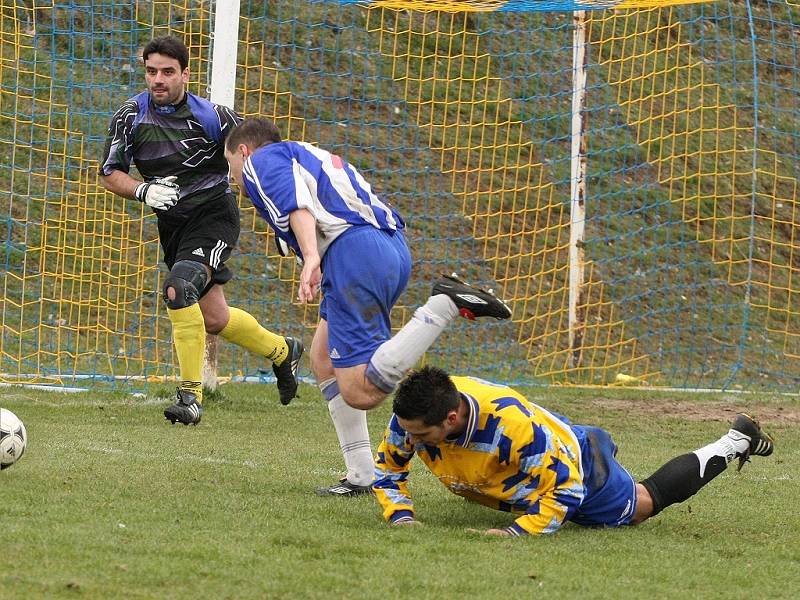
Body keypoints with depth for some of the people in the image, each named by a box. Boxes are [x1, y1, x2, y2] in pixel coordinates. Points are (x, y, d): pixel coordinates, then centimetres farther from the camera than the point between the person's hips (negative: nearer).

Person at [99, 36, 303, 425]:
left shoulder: (212, 117, -14)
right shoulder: (131, 116, -6)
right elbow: (109, 174, 0)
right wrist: (143, 191, -19)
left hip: (213, 215, -5)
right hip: (171, 224, 5)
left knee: (178, 288, -29)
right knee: (213, 319, 11)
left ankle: (191, 395, -24)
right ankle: (281, 351, 40)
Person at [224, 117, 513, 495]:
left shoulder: (260, 161, 9)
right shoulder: (308, 155, 36)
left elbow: (296, 204, -11)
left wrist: (311, 258, -24)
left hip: (354, 251, -9)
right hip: (394, 247, 9)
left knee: (360, 392, -15)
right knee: (324, 359, 21)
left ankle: (444, 304, -22)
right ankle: (361, 477, 15)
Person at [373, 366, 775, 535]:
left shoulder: (510, 423, -48)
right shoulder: (410, 419, -32)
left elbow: (564, 488, -39)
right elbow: (387, 470, -13)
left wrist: (518, 531, -48)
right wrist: (400, 515, -29)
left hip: (581, 472, -5)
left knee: (646, 502, 20)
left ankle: (734, 443, 39)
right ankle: (601, 447, 63)